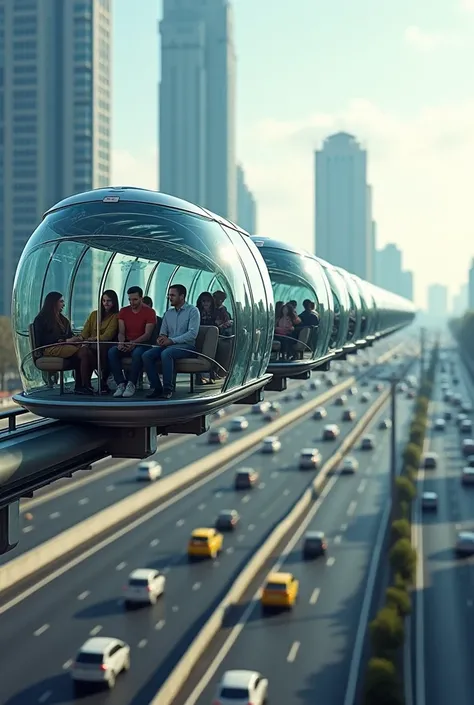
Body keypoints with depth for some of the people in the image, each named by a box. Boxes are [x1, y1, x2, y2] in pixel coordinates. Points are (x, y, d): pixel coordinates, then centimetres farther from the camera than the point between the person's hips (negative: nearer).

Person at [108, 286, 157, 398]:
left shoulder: (149, 312, -4)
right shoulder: (123, 311, 10)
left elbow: (148, 334, -11)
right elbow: (121, 332, 5)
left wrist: (134, 343, -27)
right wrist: (121, 342, -19)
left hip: (141, 344, -4)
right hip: (126, 343, 4)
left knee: (138, 353, -39)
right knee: (112, 351, -27)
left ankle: (131, 384, -31)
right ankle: (121, 384, -28)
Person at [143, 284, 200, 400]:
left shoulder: (193, 311, -2)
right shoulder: (168, 313, 20)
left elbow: (192, 334, -13)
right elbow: (163, 332, 20)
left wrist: (171, 340, -20)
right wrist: (161, 338, -7)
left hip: (186, 346, -6)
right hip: (169, 345, 6)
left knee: (166, 353, -37)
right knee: (147, 355, -20)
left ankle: (168, 389, -33)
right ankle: (156, 388, -18)